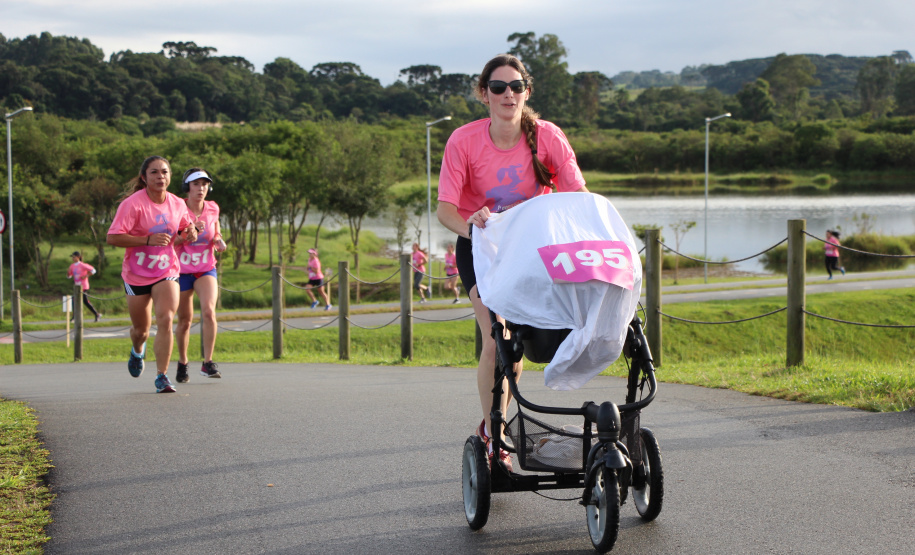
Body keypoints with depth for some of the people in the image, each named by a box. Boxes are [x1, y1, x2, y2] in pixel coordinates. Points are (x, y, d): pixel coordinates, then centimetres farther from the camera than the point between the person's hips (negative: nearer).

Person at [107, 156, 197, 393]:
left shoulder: (178, 204, -1)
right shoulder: (133, 203, -16)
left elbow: (184, 227, 19)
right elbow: (113, 237, -21)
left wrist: (189, 232, -6)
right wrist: (148, 240, -29)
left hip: (167, 272, 2)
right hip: (136, 274, -2)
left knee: (165, 321, -19)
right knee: (141, 329, 13)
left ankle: (162, 376, -13)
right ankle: (138, 351, 50)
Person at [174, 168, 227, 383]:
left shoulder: (213, 209, -1)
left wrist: (219, 241, -7)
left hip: (206, 270, 1)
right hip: (181, 270, -1)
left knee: (208, 311, -22)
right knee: (185, 321, 7)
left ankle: (208, 363, -17)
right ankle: (182, 363, 29)